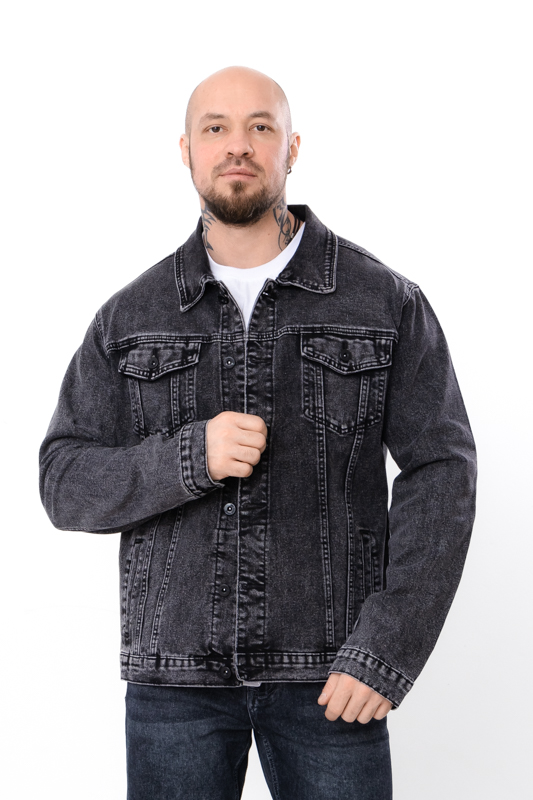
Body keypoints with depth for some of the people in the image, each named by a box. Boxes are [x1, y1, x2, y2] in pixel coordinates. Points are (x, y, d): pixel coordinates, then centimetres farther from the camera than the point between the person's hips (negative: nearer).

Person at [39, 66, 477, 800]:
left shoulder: (388, 302, 0)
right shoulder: (129, 317, 5)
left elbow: (441, 475, -4)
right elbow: (66, 485, 2)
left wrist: (386, 652, -13)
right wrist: (189, 458, -16)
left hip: (329, 670, -1)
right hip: (175, 671, 1)